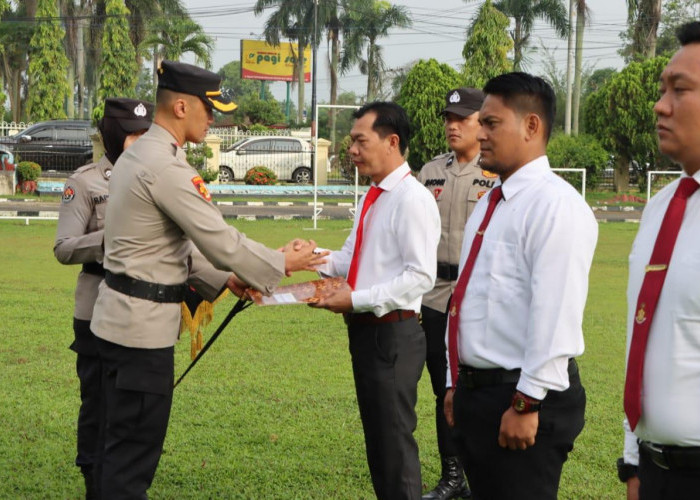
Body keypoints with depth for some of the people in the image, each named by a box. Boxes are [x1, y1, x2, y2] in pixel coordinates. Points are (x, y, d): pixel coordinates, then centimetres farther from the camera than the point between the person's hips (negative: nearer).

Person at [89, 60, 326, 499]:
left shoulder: (139, 154, 12)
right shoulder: (166, 167, -20)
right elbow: (220, 241, -18)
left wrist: (222, 281, 12)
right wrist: (281, 264, -4)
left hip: (122, 315, 10)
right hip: (143, 324, -10)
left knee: (120, 442, 18)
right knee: (135, 449, -3)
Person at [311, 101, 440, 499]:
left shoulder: (412, 198, -17)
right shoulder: (372, 198, 12)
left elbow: (420, 276, -22)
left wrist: (356, 300, -21)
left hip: (393, 334, -9)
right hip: (365, 330, 9)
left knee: (396, 441, -1)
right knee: (376, 437, 18)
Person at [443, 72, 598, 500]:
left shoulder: (555, 204, -16)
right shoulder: (491, 204, 15)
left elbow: (556, 312, -22)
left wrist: (527, 404, -22)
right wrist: (457, 384, 20)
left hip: (520, 400, -9)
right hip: (475, 390, 9)